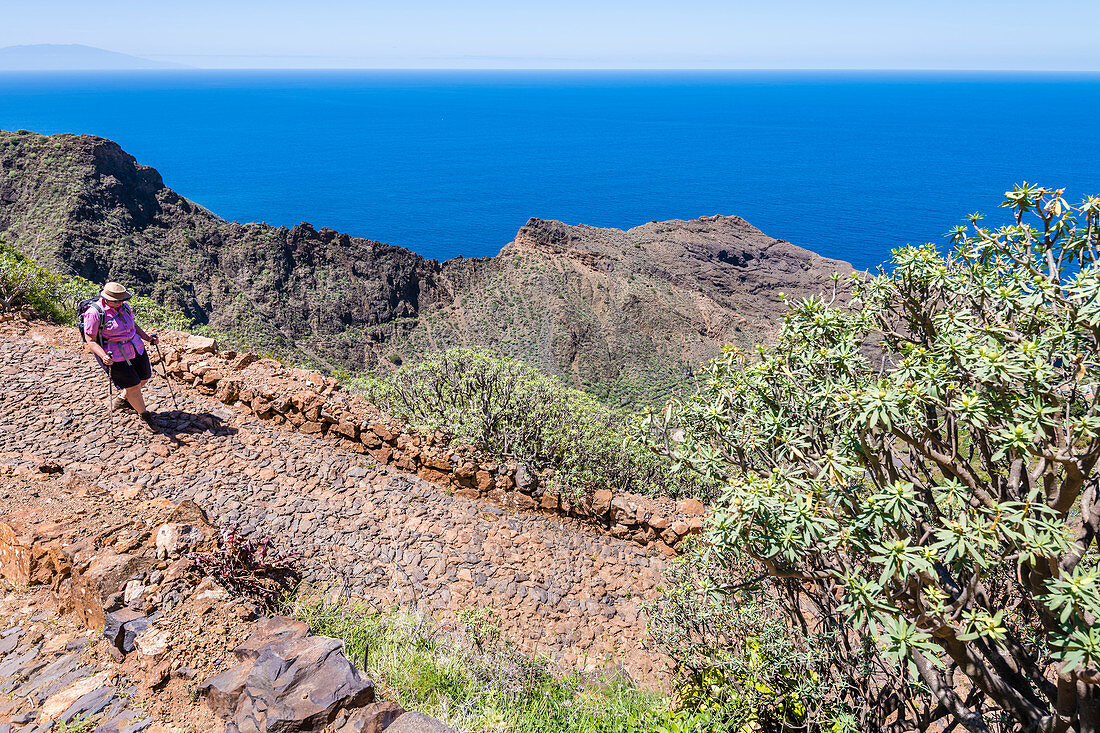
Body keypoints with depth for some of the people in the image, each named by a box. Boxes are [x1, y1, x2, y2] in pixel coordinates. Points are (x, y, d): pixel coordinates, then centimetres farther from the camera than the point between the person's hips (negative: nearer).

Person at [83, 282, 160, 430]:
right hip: (115, 357, -7)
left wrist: (148, 338, 6)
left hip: (136, 349, 7)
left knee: (144, 378, 19)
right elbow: (90, 341, -16)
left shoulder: (124, 306, 2)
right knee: (133, 386, -3)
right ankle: (144, 415, 20)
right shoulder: (94, 313, -18)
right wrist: (103, 356, -30)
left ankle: (123, 400, 47)